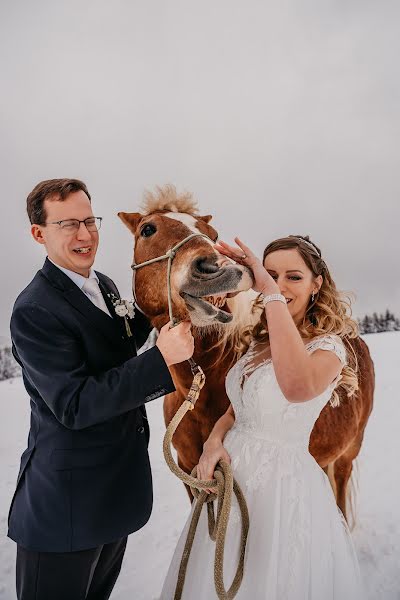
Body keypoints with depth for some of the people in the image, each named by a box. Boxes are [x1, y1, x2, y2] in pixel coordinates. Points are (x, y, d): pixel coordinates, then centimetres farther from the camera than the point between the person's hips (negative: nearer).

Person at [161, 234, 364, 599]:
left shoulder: (328, 346, -18)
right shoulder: (260, 339, 4)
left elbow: (298, 387, -43)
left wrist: (272, 294, -38)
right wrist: (215, 439, -11)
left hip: (281, 484, -6)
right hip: (231, 473, 7)